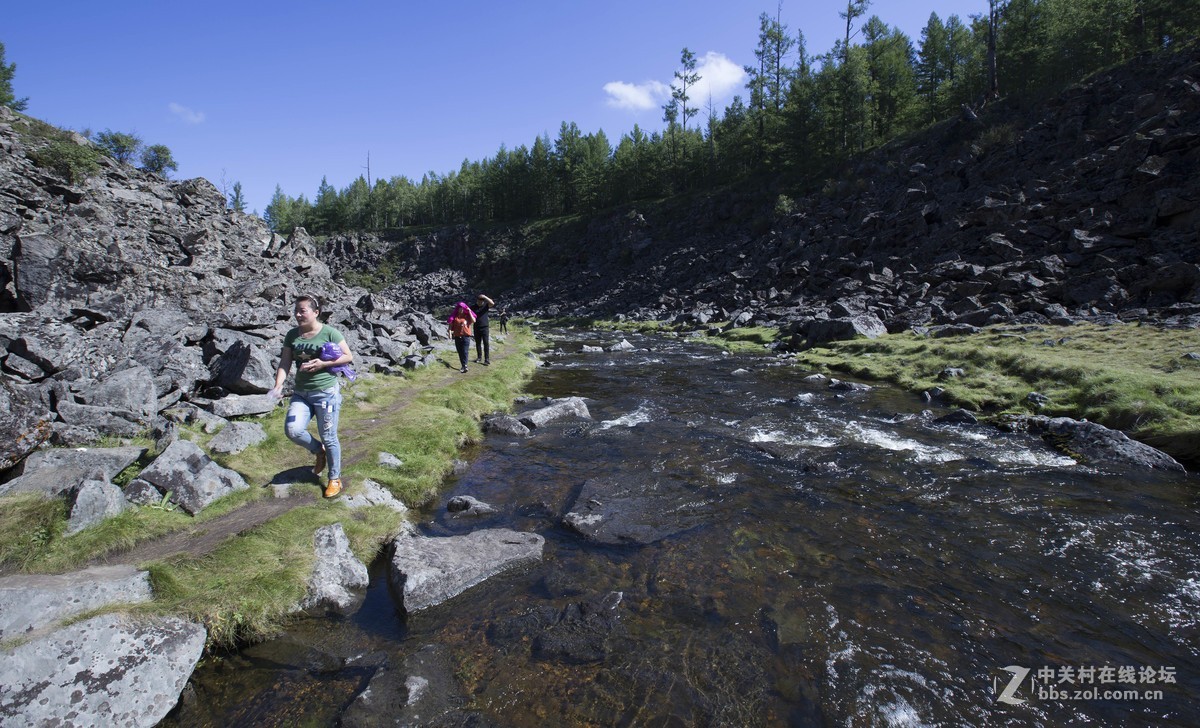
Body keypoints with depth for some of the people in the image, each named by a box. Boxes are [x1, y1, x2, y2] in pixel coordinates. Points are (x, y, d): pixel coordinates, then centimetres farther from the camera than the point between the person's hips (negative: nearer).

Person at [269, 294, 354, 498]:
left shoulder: (329, 333, -8)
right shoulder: (292, 335, 6)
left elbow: (348, 357, -5)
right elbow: (285, 363, 3)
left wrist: (322, 364, -17)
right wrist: (279, 385, -14)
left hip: (326, 392, -5)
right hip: (301, 393, 5)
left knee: (329, 437, 2)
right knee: (293, 430, -12)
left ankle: (335, 479, 20)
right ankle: (318, 451, 20)